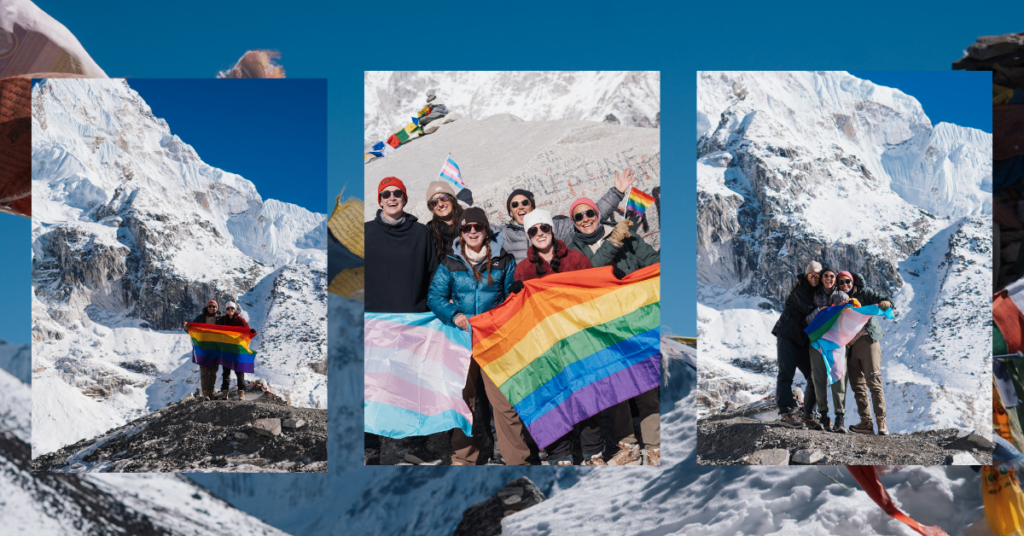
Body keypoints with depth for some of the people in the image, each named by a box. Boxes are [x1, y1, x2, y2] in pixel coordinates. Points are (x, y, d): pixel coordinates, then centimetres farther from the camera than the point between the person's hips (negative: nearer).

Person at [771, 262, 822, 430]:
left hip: (804, 340, 7)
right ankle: (786, 413, -19)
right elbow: (809, 310, -19)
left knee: (814, 377, 0)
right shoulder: (799, 289, -5)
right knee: (786, 374, -14)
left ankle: (808, 416, 6)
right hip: (788, 335, -7)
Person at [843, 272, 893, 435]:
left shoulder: (865, 293, 5)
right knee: (857, 385, 3)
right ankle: (866, 422, 6)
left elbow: (888, 300, -2)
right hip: (850, 346, 5)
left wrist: (885, 303, -25)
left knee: (874, 382, -10)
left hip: (867, 341, -5)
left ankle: (881, 421, -9)